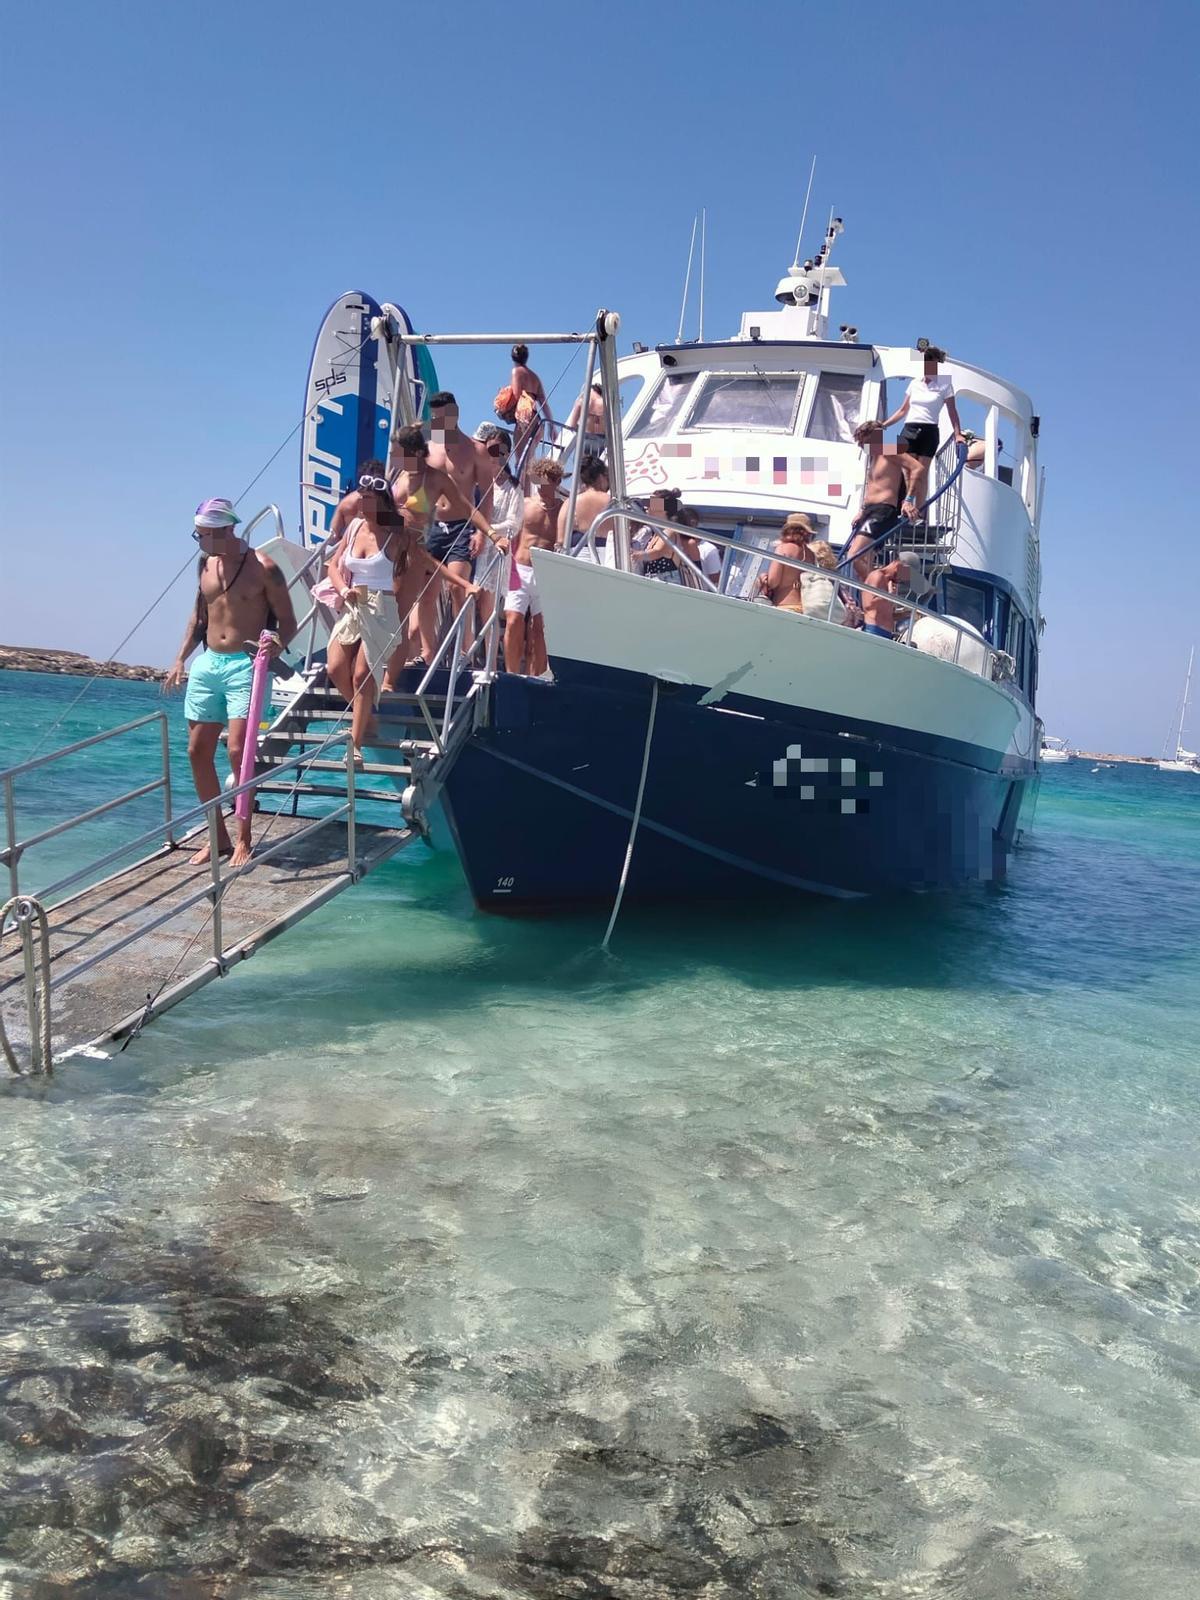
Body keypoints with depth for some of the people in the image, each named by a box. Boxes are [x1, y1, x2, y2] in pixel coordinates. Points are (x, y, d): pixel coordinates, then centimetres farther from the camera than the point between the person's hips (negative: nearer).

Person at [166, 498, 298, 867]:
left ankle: (244, 840, -2)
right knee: (198, 751, 5)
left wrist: (276, 646, -26)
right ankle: (218, 836, 17)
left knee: (238, 750, -14)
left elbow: (288, 622, -6)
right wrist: (181, 659, 15)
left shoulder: (263, 568, -9)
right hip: (207, 664, 7)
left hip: (245, 666, -7)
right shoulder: (205, 563, 10)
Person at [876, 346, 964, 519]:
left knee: (921, 473, -6)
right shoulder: (915, 383, 14)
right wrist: (884, 425, 12)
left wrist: (958, 433, -11)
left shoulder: (944, 385, 4)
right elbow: (903, 410, 20)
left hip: (928, 432, -3)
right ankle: (906, 510, -10)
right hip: (909, 429, 3)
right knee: (907, 472, -7)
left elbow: (952, 412, 1)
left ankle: (918, 513, -5)